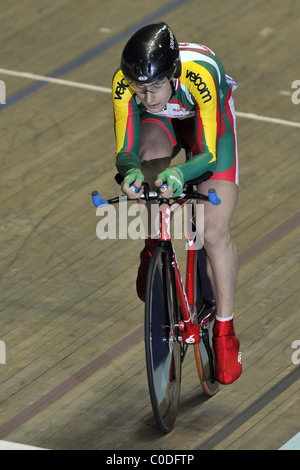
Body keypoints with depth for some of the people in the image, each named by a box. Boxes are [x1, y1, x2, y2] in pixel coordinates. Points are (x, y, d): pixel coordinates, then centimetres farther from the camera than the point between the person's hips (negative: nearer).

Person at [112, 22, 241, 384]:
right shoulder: (123, 83, -34)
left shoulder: (200, 74, -41)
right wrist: (131, 170, -52)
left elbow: (207, 154, -37)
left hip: (208, 118, -2)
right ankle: (153, 249, -6)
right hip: (161, 122, 2)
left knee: (215, 232, -13)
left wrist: (179, 173, -58)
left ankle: (225, 333, 1)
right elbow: (123, 151, -28)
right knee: (151, 157, -34)